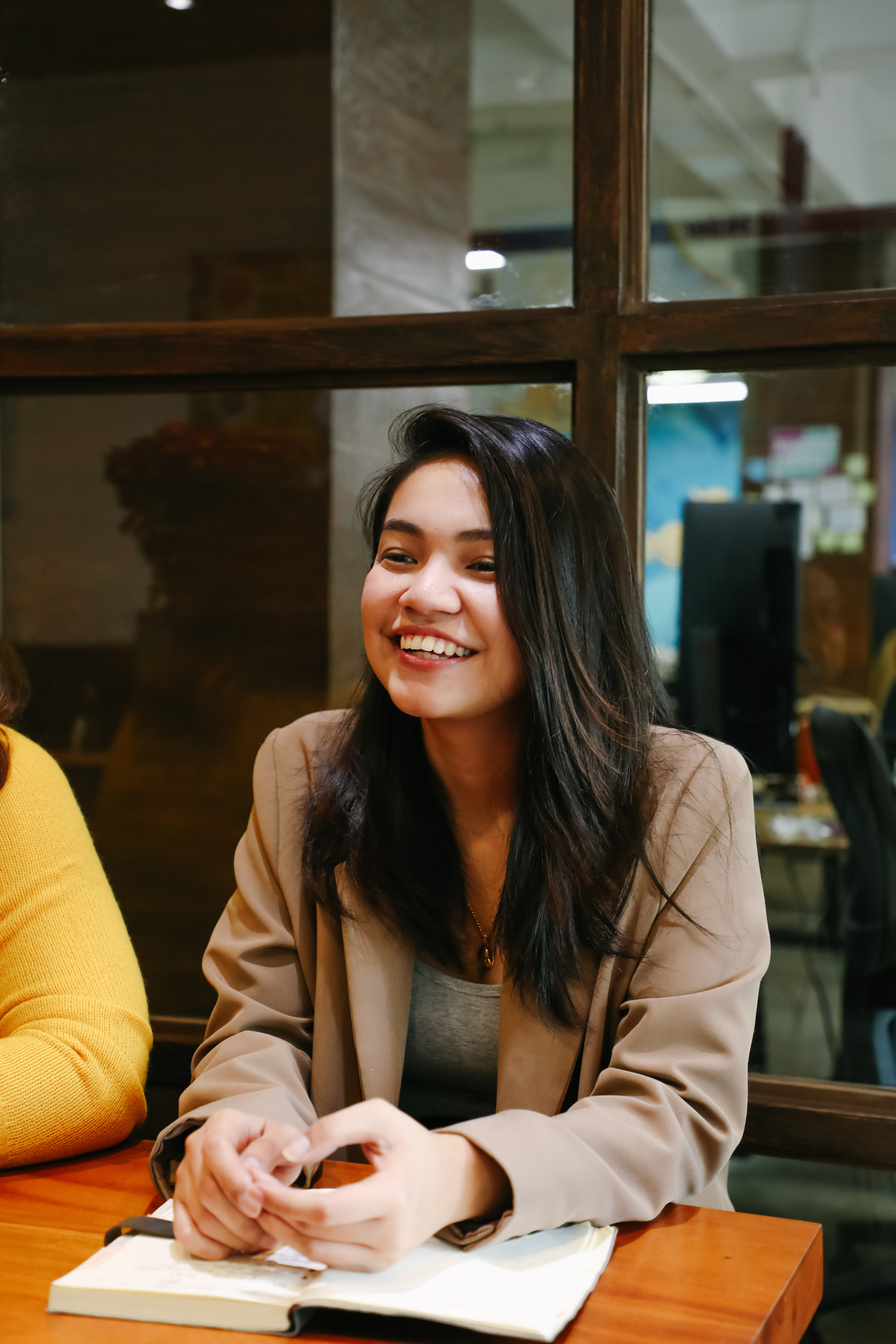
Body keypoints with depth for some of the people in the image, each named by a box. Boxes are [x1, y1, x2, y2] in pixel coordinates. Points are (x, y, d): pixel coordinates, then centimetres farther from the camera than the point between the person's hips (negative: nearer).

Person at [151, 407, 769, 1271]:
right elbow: (262, 1028, 1)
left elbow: (679, 1112, -15)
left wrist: (460, 1179, -34)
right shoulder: (298, 770, 0)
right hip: (347, 1266, 4)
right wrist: (229, 1135, -24)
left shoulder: (690, 796, -10)